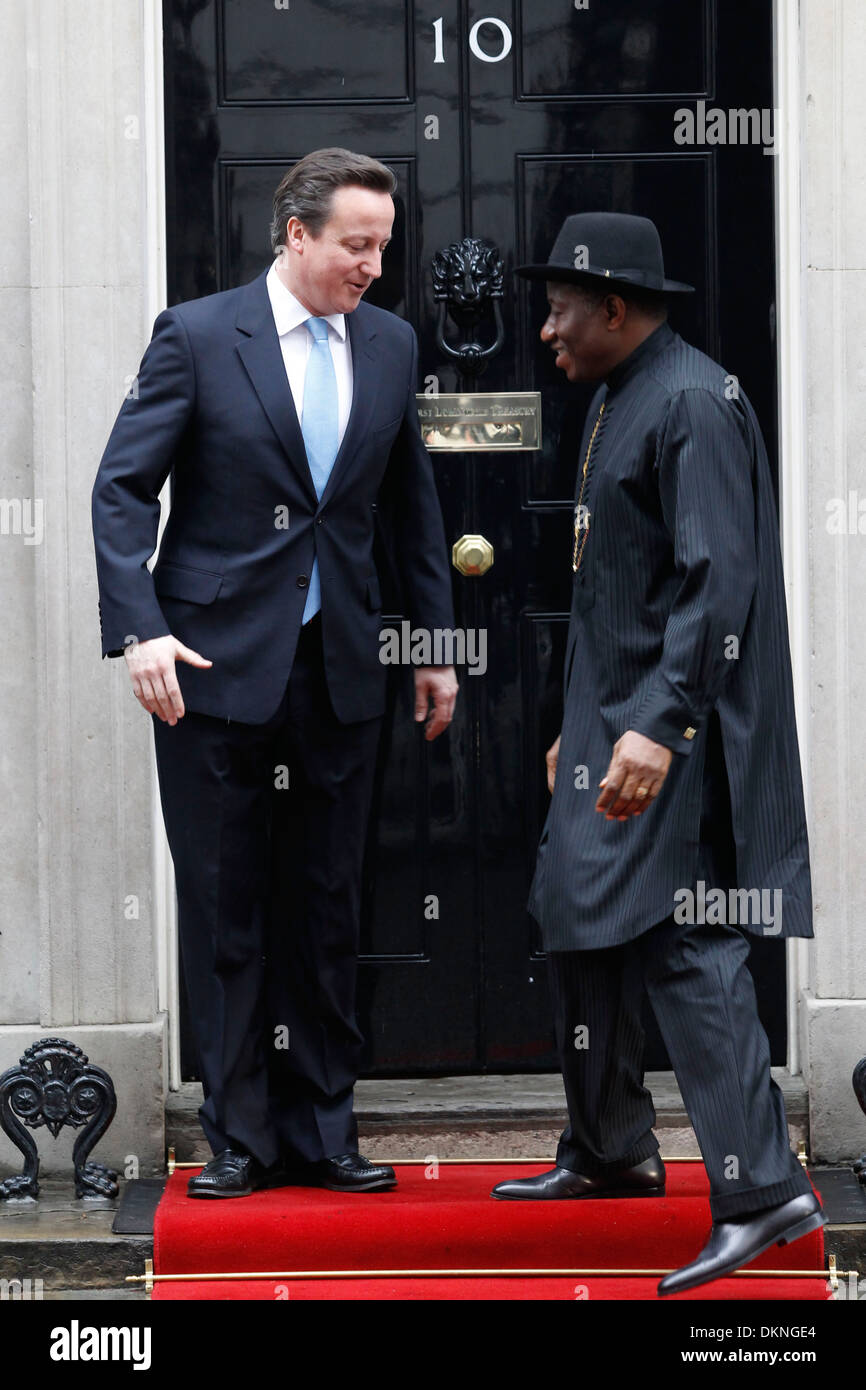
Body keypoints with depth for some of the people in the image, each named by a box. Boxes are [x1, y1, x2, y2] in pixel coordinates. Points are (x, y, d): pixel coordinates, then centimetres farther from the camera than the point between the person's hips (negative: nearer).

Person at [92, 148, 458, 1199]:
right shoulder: (198, 336, -5)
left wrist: (435, 641, 14)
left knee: (326, 909, 8)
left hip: (339, 668, 4)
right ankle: (238, 1136, 13)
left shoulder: (390, 345, 8)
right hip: (214, 669, -4)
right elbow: (123, 490, -6)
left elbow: (410, 504, 16)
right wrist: (139, 630, -18)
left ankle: (319, 1131, 16)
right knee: (224, 908, 3)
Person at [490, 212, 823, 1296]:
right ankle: (610, 1155, 30)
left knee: (681, 943, -15)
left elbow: (716, 578, -23)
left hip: (674, 732, -10)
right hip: (615, 723, 11)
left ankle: (761, 1192, -14)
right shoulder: (615, 402, 16)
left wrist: (658, 728, -30)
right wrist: (582, 727, 24)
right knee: (577, 920, 16)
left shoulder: (695, 401, -15)